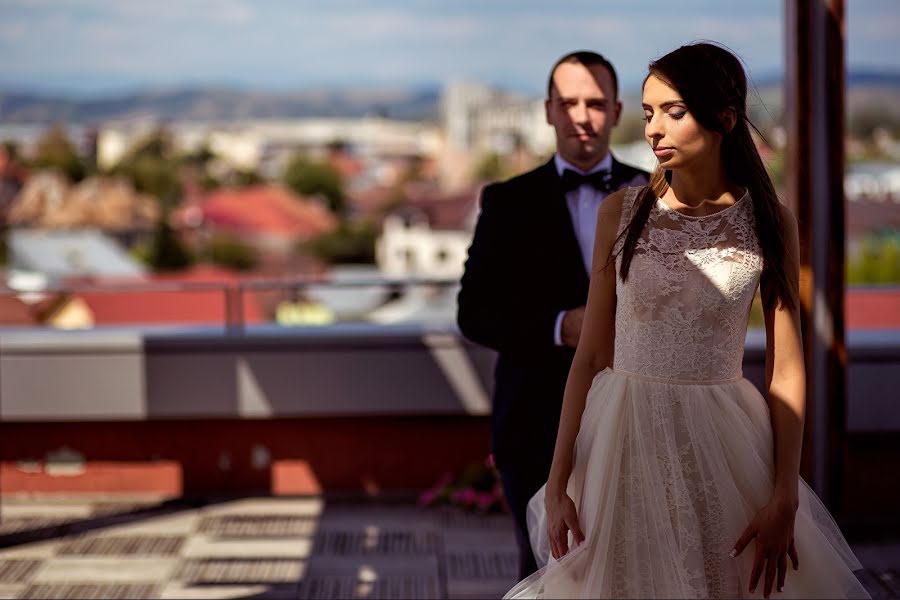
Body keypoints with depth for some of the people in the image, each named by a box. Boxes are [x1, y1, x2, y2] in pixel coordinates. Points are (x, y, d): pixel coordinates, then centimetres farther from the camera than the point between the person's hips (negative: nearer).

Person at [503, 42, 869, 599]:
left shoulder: (769, 221, -2)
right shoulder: (622, 211, 0)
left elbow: (787, 370, -2)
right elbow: (591, 355, 0)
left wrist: (785, 498, -8)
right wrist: (557, 483, -4)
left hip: (725, 444, -1)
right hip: (626, 439, 1)